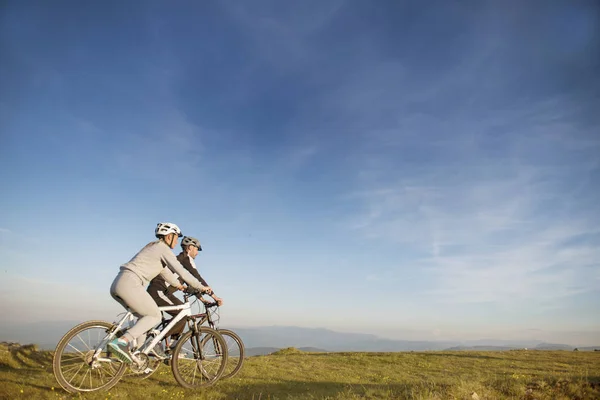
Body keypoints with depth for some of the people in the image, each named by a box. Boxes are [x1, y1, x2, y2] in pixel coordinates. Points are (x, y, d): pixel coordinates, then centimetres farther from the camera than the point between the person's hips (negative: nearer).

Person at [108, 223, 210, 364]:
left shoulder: (153, 247, 24)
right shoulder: (164, 249, -4)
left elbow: (165, 271, 35)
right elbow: (182, 272, -8)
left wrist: (178, 285, 45)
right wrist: (201, 287, 1)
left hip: (118, 284, 9)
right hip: (130, 284, -9)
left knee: (145, 316, 20)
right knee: (155, 316, 0)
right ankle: (122, 341, -15)